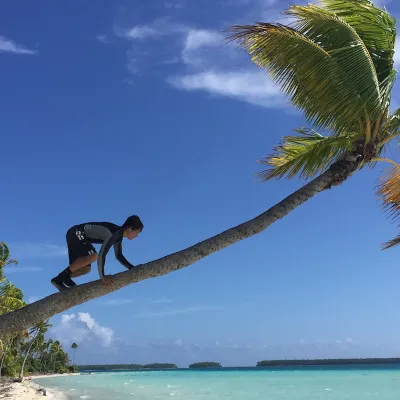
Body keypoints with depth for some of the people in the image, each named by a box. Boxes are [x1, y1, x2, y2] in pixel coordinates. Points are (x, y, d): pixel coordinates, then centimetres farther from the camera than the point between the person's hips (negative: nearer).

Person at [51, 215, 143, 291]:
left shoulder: (118, 235, 7)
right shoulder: (114, 233, -24)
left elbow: (119, 256, 17)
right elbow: (102, 254, -30)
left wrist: (133, 269, 9)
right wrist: (102, 276, -28)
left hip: (77, 235, 10)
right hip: (76, 234, -10)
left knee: (86, 268, 4)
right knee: (92, 256, -28)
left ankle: (60, 280, 6)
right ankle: (62, 276, -18)